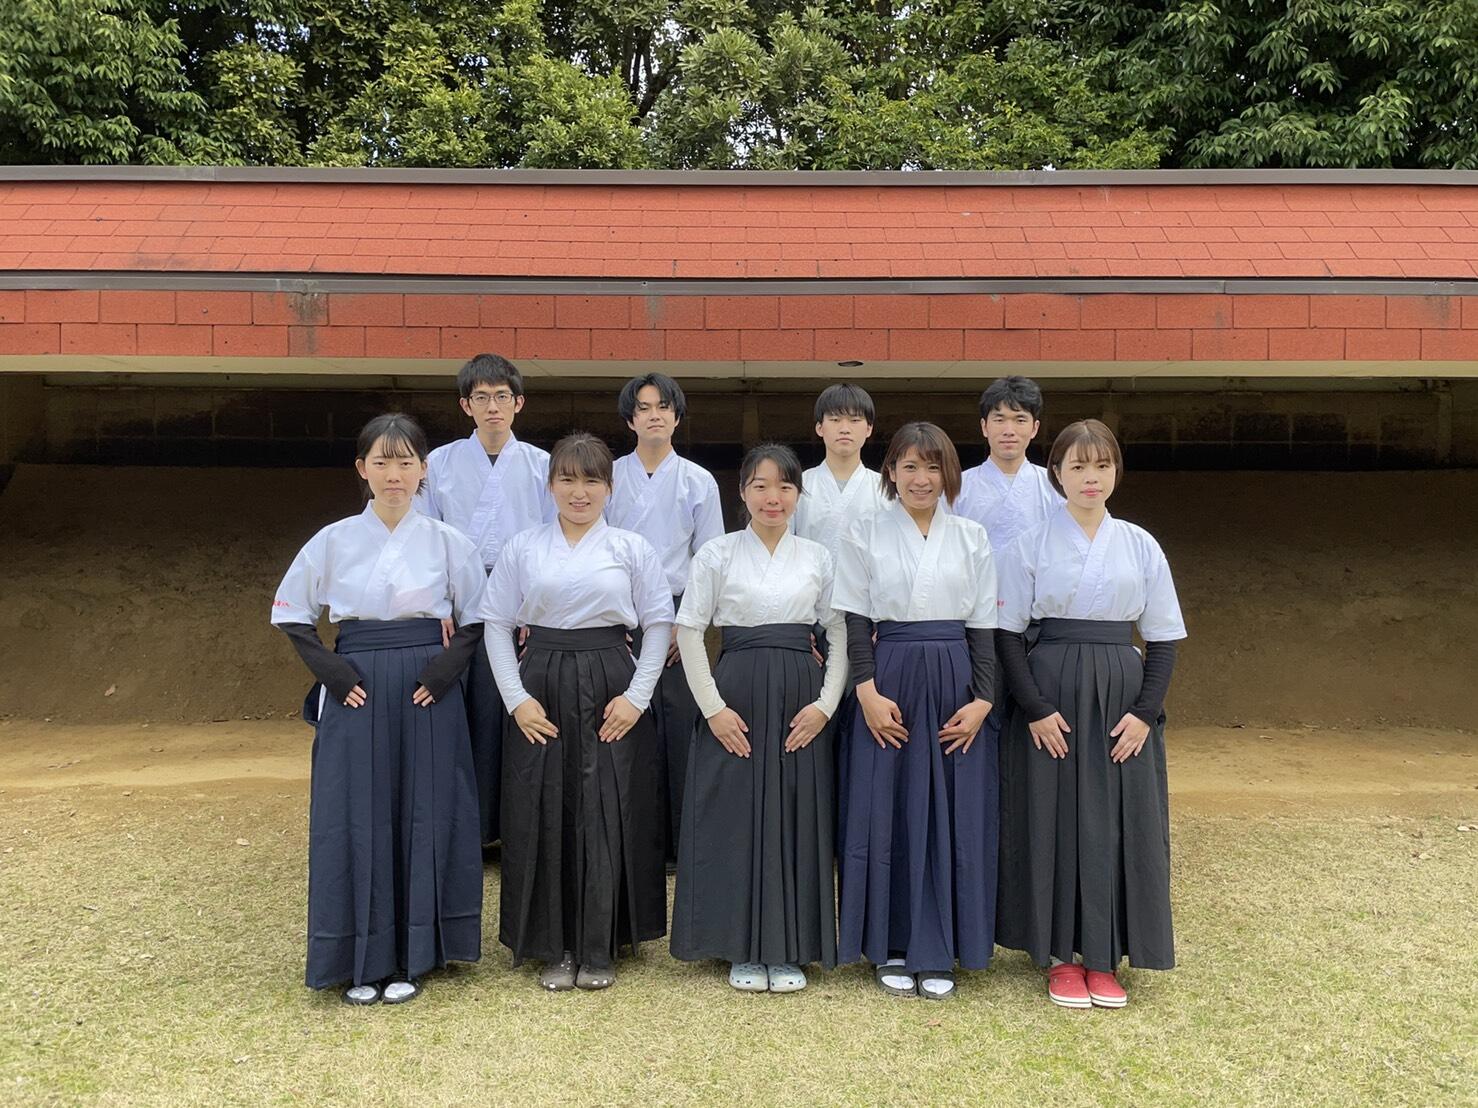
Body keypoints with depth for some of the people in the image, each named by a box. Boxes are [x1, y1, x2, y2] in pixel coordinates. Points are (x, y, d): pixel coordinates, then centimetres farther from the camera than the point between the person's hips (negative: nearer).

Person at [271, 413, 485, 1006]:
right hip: (356, 692, 0)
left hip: (426, 690, 0)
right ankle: (361, 959, 18)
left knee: (425, 816, 4)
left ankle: (412, 955, 19)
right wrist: (333, 672, -4)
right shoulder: (333, 540, 1)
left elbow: (477, 619, 8)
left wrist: (446, 668, -7)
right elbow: (290, 614, 7)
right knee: (356, 819, 3)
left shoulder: (447, 542, 1)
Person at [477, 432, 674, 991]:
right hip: (542, 687, 1)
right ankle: (553, 947, 19)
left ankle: (599, 950, 16)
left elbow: (659, 624, 2)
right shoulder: (522, 548, 6)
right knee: (542, 816, 3)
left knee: (608, 816, 1)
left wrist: (637, 696, -7)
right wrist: (516, 698, -5)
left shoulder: (632, 548, 3)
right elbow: (496, 624, 5)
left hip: (609, 686, -1)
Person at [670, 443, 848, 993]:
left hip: (800, 696, 2)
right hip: (737, 695, -1)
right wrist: (713, 707, -8)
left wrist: (827, 703, -5)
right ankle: (743, 951, 18)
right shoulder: (717, 554, 1)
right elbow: (689, 630, -1)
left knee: (798, 818, 4)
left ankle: (790, 950, 19)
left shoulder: (818, 557, 7)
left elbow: (841, 633, 7)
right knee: (735, 819, 2)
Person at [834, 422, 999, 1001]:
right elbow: (855, 622, -1)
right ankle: (891, 948, 18)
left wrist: (983, 699, -4)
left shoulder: (972, 537, 8)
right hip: (891, 678, -2)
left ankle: (938, 952, 17)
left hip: (955, 682, 2)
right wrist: (868, 693, -11)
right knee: (888, 811, 2)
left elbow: (983, 625, 6)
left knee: (954, 815, 4)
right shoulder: (864, 535, 3)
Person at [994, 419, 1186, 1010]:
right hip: (1052, 692, -2)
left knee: (1120, 822, 4)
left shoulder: (1140, 545, 6)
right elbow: (1008, 632, -2)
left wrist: (1145, 711, -5)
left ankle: (1105, 956, 19)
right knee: (1055, 820, 2)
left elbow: (1163, 636, 6)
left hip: (1122, 692, 2)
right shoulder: (1032, 544, 0)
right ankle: (1061, 955, 16)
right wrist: (1036, 708, -11)